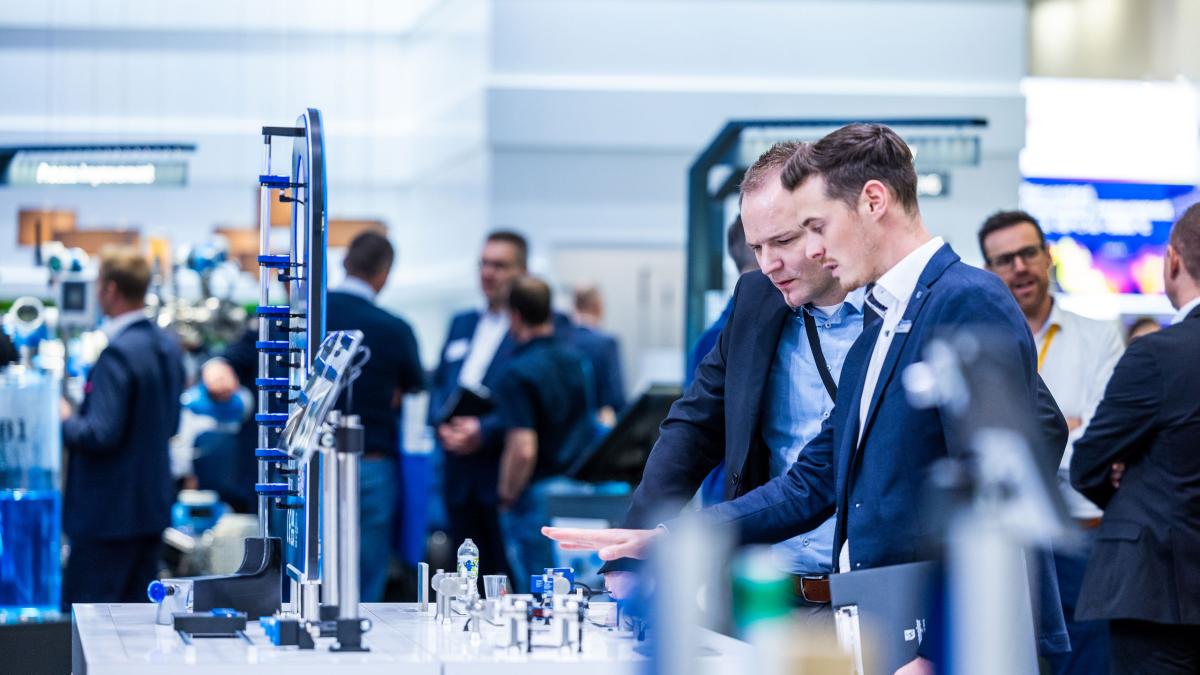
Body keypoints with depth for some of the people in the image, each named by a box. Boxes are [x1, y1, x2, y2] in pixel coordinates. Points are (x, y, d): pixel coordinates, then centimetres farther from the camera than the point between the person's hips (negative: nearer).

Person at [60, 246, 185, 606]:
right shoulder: (168, 346, 8)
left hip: (109, 509, -9)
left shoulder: (117, 353, -20)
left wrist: (66, 420, -5)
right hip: (154, 503, 9)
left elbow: (101, 435, -23)